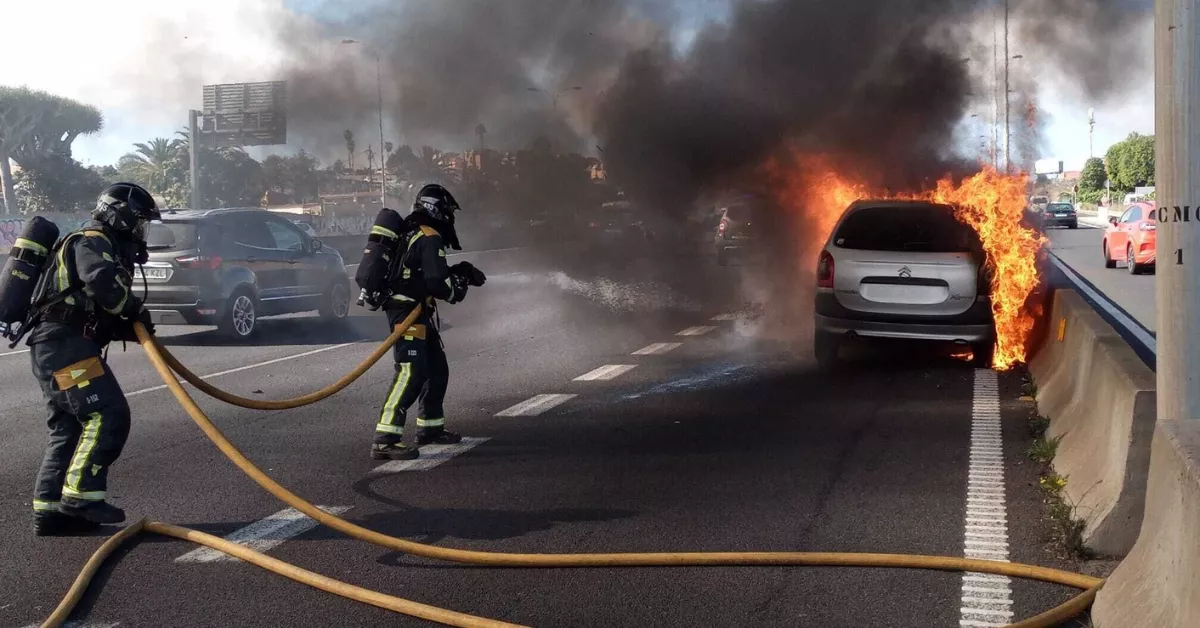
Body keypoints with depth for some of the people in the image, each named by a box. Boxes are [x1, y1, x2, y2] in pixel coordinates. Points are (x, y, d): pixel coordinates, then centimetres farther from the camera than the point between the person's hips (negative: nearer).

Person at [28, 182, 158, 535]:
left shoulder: (106, 249, 28)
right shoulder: (92, 242, -5)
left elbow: (100, 314, 27)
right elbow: (103, 282, -27)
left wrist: (132, 327, 9)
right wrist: (135, 309, -12)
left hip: (58, 347, 11)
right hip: (65, 345, -11)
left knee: (70, 428, 9)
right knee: (107, 414, -18)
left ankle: (49, 510, 9)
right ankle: (80, 495, -21)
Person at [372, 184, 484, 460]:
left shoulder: (412, 233, 16)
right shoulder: (430, 238, -15)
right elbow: (436, 283, -22)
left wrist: (459, 271, 14)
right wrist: (457, 290, -2)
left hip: (418, 313, 11)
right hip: (408, 313, -11)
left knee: (437, 369, 20)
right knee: (411, 373, -19)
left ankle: (430, 427, 32)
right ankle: (385, 440, -25)